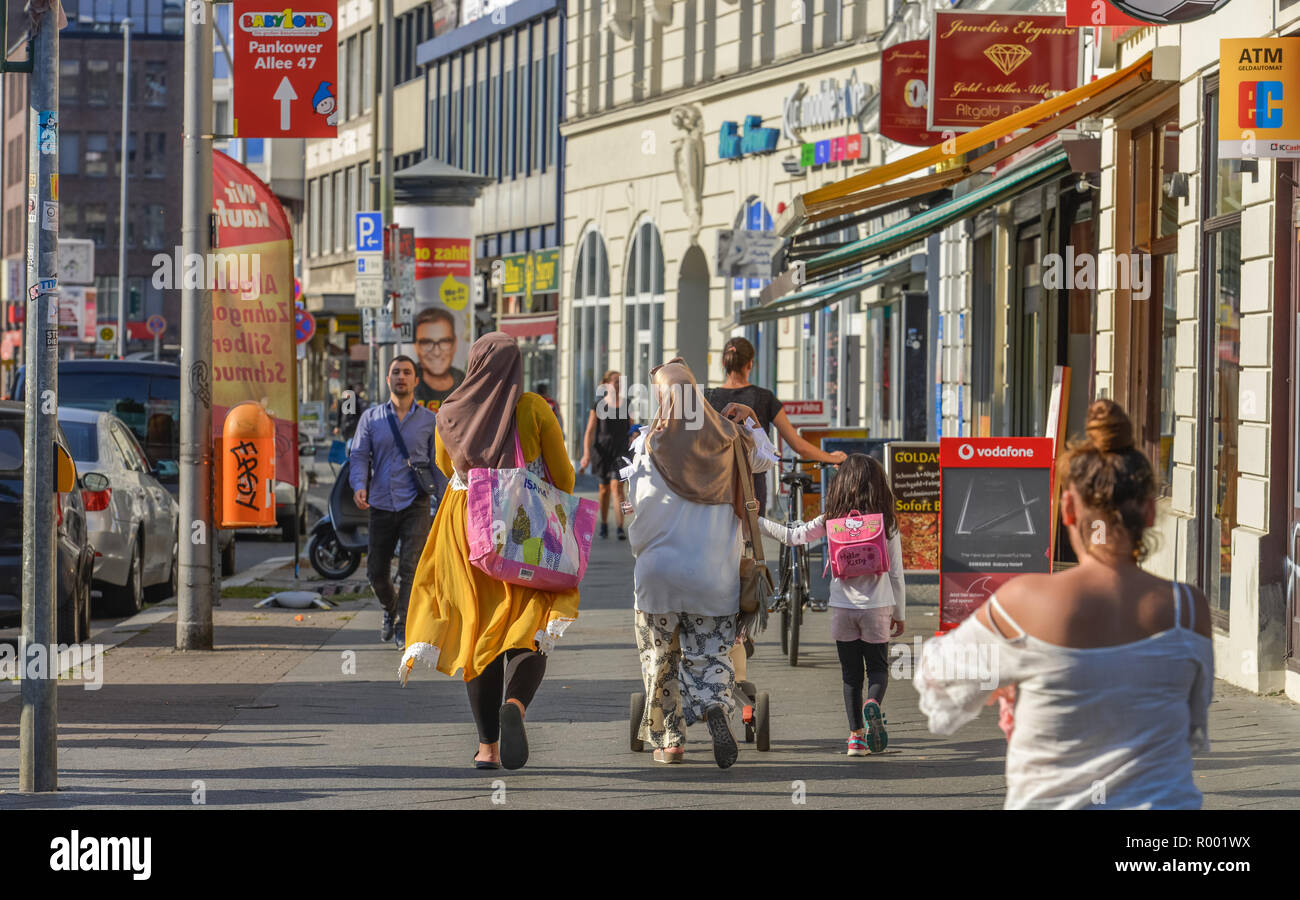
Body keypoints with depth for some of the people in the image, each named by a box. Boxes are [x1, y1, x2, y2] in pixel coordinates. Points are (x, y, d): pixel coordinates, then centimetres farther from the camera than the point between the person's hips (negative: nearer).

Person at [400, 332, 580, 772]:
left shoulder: (450, 415, 1)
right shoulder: (534, 410, -6)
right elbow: (563, 476, -1)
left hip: (466, 530, 2)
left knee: (477, 632, 10)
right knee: (530, 632, 2)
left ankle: (488, 746, 7)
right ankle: (515, 705, -30)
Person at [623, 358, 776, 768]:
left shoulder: (649, 442, -7)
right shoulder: (728, 438, 0)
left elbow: (637, 500, -2)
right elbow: (767, 458, 18)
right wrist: (751, 422, 31)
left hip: (660, 568, -1)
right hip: (715, 573, 2)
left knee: (661, 657, 11)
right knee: (710, 653, 5)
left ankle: (669, 740, 13)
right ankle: (716, 708, -24)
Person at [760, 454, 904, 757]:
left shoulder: (832, 521, -3)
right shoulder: (887, 522, -4)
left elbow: (791, 536, -1)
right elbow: (895, 572, -1)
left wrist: (754, 520, 10)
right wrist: (900, 613, 9)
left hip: (842, 607, 1)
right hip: (877, 607, -1)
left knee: (850, 673, 10)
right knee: (878, 667, 10)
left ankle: (856, 734, 5)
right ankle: (874, 703, -21)